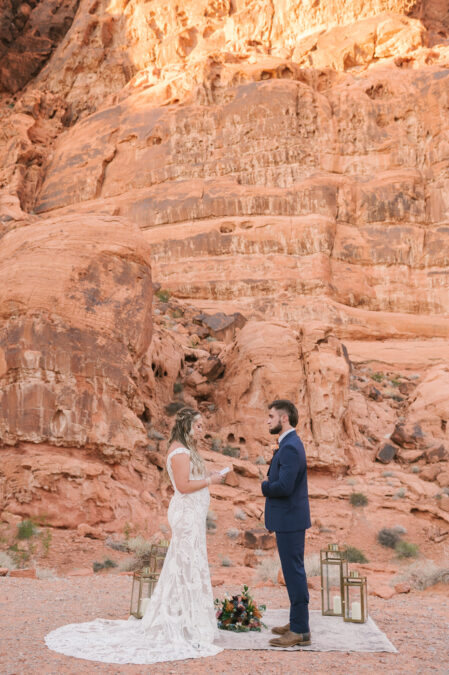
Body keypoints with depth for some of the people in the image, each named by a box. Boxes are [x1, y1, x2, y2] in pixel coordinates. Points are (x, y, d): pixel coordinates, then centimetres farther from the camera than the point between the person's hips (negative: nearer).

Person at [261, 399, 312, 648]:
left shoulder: (290, 447, -20)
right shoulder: (290, 443, 13)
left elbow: (283, 487, -27)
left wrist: (263, 486, -10)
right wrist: (269, 484, 1)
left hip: (289, 520, -10)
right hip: (289, 518, 10)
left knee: (294, 572, -3)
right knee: (294, 571, 16)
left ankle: (300, 631, 5)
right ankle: (297, 623, 27)